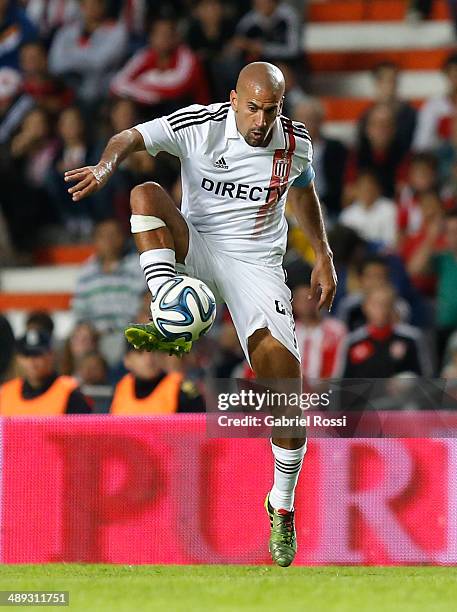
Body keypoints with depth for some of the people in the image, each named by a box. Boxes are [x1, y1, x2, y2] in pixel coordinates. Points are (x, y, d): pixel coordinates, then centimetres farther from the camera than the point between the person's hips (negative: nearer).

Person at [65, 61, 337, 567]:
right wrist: (106, 165, -42)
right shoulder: (199, 125, -12)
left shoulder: (295, 142, -2)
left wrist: (323, 257, 21)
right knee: (146, 194, -28)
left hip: (256, 264, 0)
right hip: (196, 247, 0)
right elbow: (133, 137, -20)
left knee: (284, 374, -17)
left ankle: (282, 506, 3)